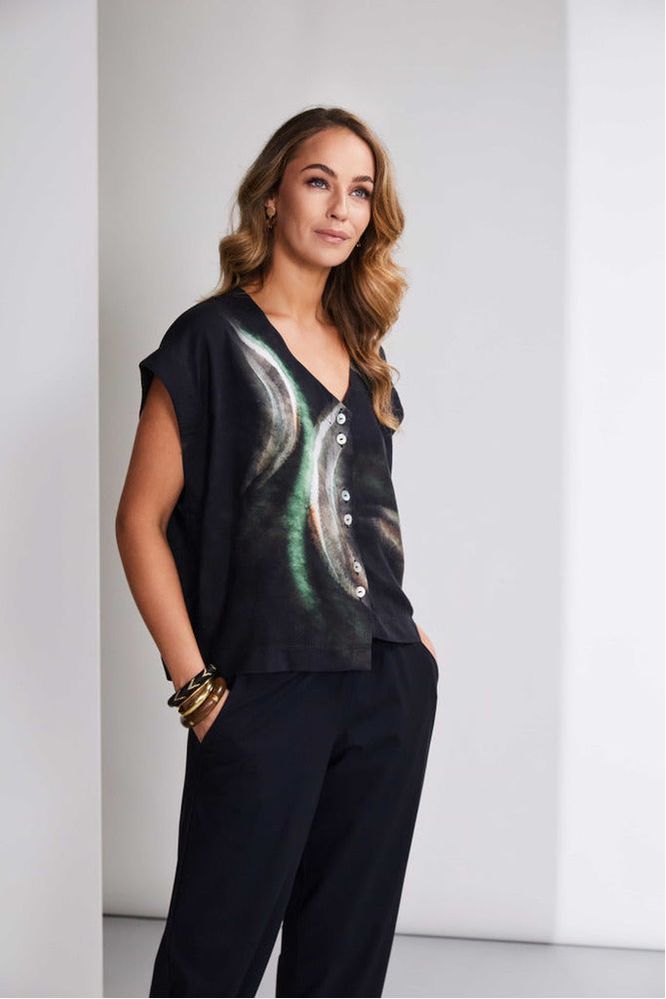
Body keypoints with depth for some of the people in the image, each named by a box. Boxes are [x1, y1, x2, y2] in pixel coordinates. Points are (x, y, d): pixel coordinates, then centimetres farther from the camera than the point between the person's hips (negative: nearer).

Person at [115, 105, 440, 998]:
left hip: (392, 684, 6)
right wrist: (196, 686, -12)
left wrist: (405, 634, 10)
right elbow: (141, 520, -7)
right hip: (266, 692, -5)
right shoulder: (213, 339, -5)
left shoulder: (360, 351, 13)